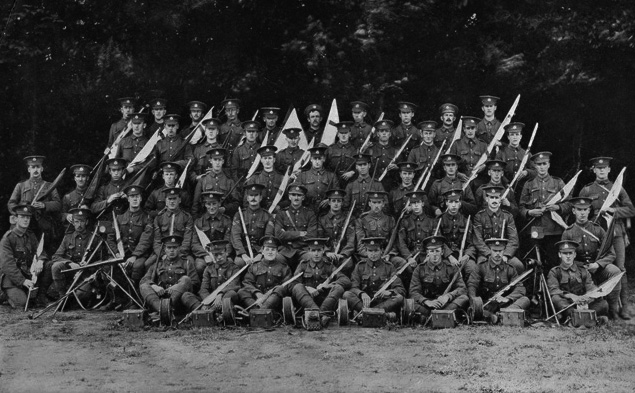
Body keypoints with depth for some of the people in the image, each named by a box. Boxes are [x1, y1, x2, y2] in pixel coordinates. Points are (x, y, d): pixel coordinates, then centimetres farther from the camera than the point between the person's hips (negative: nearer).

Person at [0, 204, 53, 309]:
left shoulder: (31, 235, 10)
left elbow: (40, 251, 4)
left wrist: (40, 261, -24)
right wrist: (23, 281, -29)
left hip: (29, 273, 5)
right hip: (11, 277, -5)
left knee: (50, 265, -17)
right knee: (21, 302, -27)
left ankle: (41, 297, -7)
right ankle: (12, 293, 9)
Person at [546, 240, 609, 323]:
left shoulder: (583, 271, 15)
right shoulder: (554, 272, 8)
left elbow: (591, 288, 2)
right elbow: (553, 290, -9)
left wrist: (588, 297, -24)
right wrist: (571, 296, -27)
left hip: (582, 304, 3)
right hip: (564, 305, -3)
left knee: (603, 304, -21)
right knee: (555, 298, -31)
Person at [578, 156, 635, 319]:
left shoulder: (618, 189, 13)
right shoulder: (586, 190, 11)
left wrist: (613, 210, -7)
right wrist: (595, 215, -6)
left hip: (616, 234, 0)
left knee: (620, 268, -6)